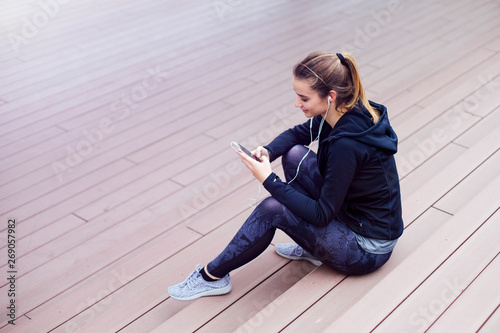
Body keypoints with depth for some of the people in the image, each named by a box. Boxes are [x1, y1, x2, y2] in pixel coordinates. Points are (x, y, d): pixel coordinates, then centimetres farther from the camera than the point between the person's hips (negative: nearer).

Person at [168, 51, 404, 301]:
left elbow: (322, 214, -25)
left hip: (369, 250, -8)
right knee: (294, 153, 0)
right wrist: (268, 151, -9)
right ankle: (313, 248, 9)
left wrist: (269, 180, -23)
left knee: (272, 209, -19)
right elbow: (297, 134, 12)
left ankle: (213, 276, 0)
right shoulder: (348, 111, -5)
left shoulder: (346, 143, -31)